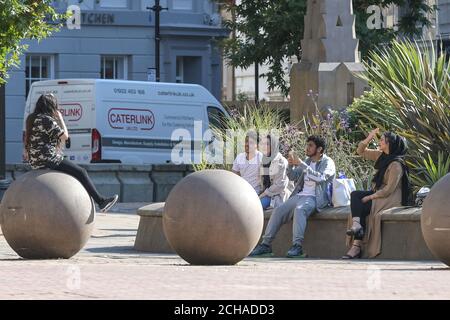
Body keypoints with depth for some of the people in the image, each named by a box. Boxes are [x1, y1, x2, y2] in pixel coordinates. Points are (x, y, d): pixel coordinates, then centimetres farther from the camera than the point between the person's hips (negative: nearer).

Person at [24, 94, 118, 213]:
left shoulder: (32, 118, 13)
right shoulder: (47, 120, -17)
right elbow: (65, 136, -12)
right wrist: (60, 118, -3)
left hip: (36, 162, 10)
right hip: (48, 161, -10)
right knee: (80, 172, -5)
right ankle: (101, 201, -3)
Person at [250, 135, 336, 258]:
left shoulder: (327, 163, 0)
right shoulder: (307, 161, 21)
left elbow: (320, 178, -19)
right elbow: (292, 176, 20)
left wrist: (301, 164, -21)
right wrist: (290, 165, -2)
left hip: (314, 198, -7)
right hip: (299, 195, 7)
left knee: (299, 209, -36)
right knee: (278, 211, -11)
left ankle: (297, 245, -42)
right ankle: (266, 244, -10)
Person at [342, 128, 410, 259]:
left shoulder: (396, 165, -18)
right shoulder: (381, 156, 8)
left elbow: (389, 190, -22)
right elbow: (361, 151, 18)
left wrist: (369, 197, -19)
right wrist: (369, 138, 0)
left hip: (390, 199, -8)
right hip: (378, 193, 8)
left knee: (361, 208, -23)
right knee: (355, 195, -14)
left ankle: (357, 247, -23)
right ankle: (357, 225, -32)